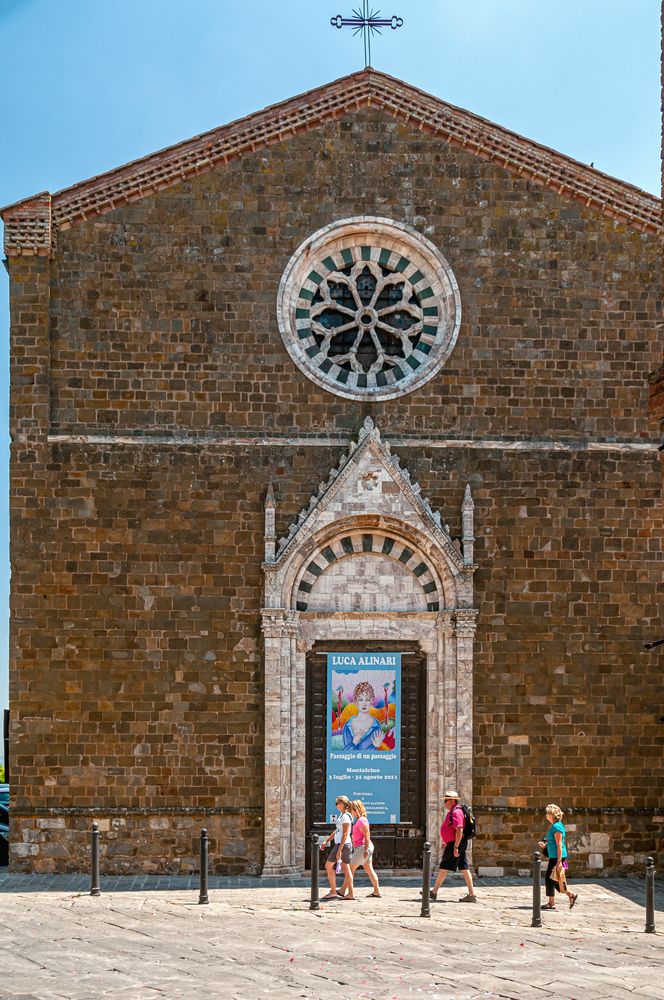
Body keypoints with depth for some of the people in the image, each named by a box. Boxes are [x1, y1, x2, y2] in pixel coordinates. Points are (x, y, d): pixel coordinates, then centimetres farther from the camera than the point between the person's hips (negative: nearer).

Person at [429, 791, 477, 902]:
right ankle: (472, 894, 2)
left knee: (444, 868, -2)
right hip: (454, 844, 10)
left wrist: (455, 847, -26)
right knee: (464, 868, 5)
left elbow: (459, 831, -24)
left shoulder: (456, 813, -16)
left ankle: (434, 892, 6)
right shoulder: (453, 812, 17)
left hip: (455, 844, -10)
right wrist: (446, 842, 30)